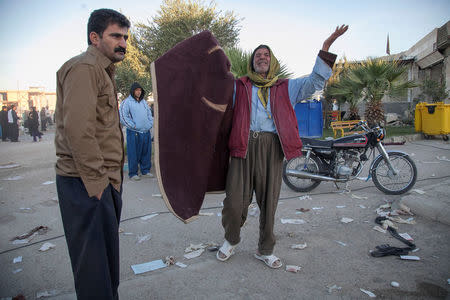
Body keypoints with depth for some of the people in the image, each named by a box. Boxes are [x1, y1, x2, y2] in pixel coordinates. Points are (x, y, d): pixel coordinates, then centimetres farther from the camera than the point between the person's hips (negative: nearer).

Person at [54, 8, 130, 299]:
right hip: (87, 184, -10)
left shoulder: (102, 71, 20)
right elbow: (77, 128, -23)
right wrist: (97, 181, -20)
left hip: (104, 180, 10)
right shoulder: (83, 68, -12)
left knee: (106, 252, 20)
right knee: (94, 260, 1)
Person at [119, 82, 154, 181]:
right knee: (134, 154, -2)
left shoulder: (144, 102, 19)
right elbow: (123, 117, -10)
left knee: (146, 153, 10)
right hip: (134, 133, -6)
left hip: (146, 132, 6)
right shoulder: (127, 102, -2)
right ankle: (133, 173, 7)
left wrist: (150, 124, 9)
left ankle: (145, 171, 21)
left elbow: (149, 114, 24)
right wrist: (134, 126, -12)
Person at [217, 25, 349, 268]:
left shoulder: (286, 88, 18)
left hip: (272, 147, 1)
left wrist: (325, 47, 5)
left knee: (269, 201, 6)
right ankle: (231, 239, 25)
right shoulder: (238, 86, 17)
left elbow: (315, 81, 12)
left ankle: (265, 250, 24)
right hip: (244, 145, -1)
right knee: (235, 201, -4)